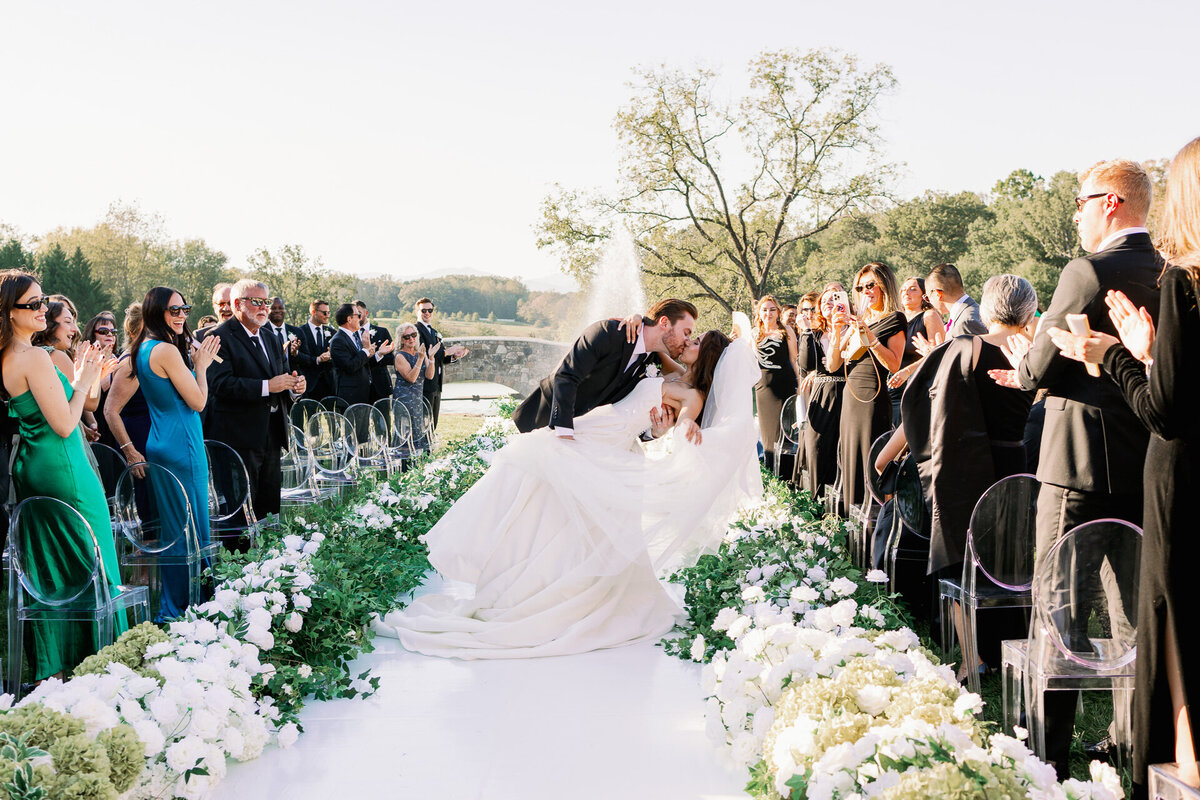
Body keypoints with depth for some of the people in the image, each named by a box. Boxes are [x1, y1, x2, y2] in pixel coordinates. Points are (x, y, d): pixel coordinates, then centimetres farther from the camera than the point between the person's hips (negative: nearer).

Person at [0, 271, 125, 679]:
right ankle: (93, 657, 12)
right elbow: (64, 425, -20)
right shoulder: (35, 357, -20)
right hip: (62, 472, -9)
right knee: (89, 567, 4)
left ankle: (52, 665, 24)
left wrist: (84, 379, 10)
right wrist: (83, 382, -8)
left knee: (50, 568, 16)